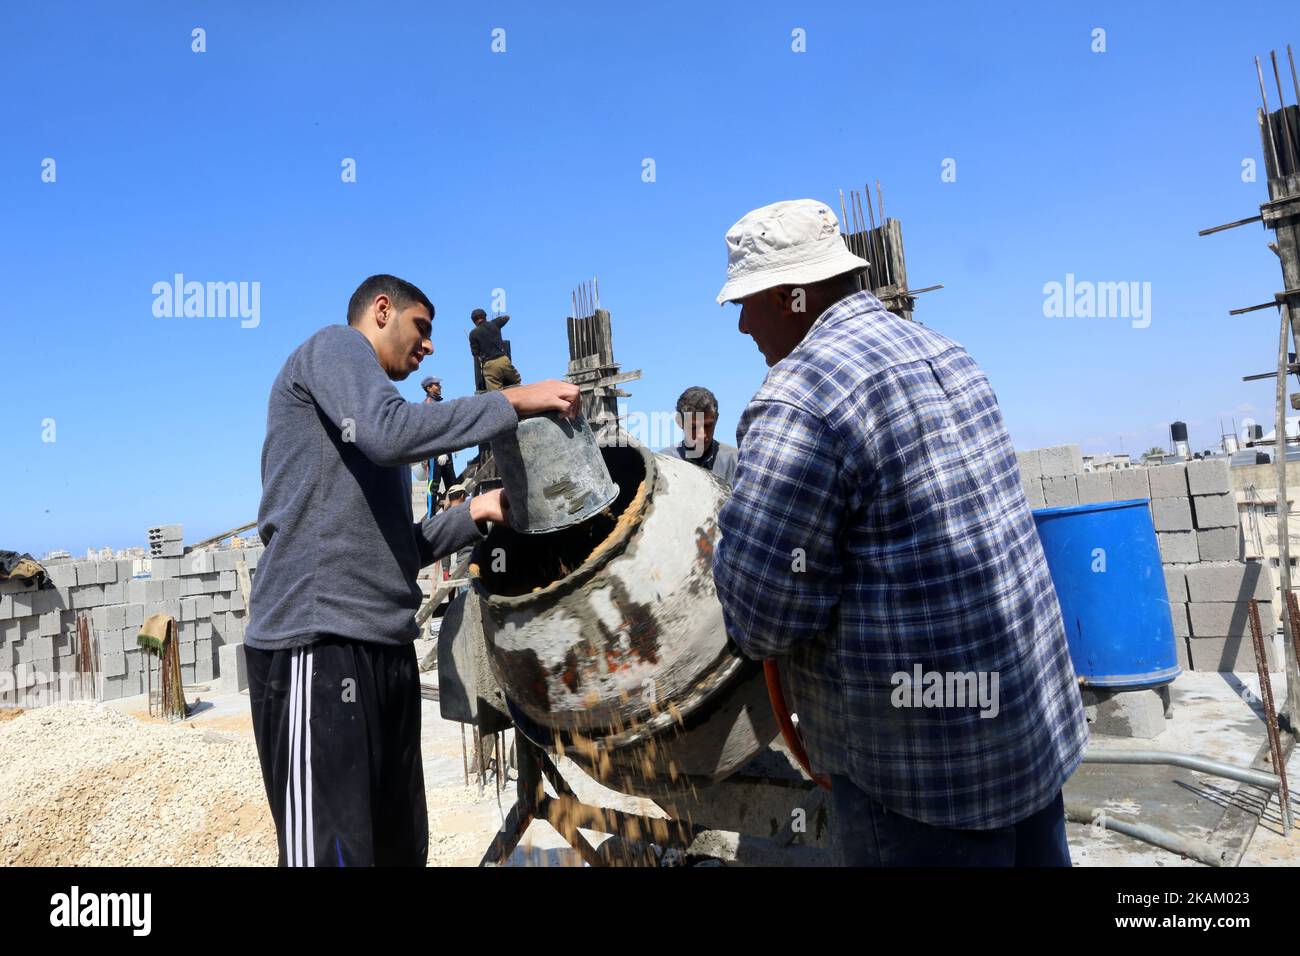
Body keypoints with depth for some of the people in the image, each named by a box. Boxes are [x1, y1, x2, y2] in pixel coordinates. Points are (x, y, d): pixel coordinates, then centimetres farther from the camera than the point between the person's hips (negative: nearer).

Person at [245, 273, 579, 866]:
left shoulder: (366, 413, 29)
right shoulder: (335, 345, 5)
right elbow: (388, 431, -18)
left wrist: (474, 514, 14)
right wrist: (512, 401, -10)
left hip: (386, 645, 9)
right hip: (318, 640, -9)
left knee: (400, 847, 11)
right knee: (336, 850, -9)